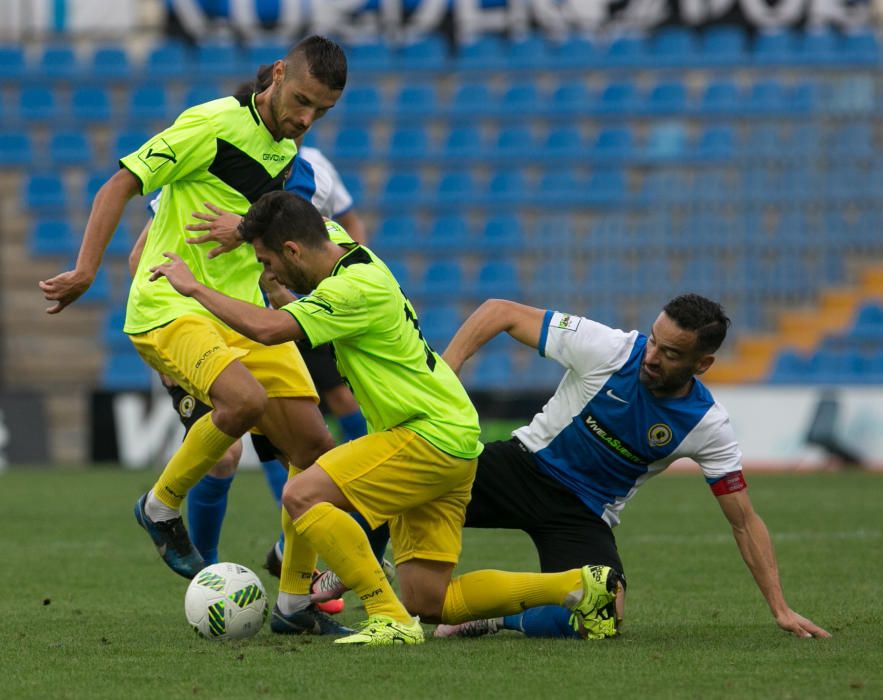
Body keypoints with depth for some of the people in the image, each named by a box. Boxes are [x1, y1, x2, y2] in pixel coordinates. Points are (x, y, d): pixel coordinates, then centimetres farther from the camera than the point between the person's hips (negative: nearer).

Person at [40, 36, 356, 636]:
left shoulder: (285, 151, 12)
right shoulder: (213, 125, -12)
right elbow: (120, 186, -12)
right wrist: (86, 270, -19)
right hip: (170, 308, -8)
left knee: (315, 448, -1)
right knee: (245, 399, -34)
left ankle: (297, 600, 11)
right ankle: (162, 508, -9)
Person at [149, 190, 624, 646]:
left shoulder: (356, 289, -20)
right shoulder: (338, 243, 8)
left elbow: (267, 328, -30)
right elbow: (318, 222, 34)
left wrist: (194, 287, -19)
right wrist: (244, 228, 21)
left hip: (434, 436, -10)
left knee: (302, 495, -20)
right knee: (428, 601, 6)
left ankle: (390, 617, -21)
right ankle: (581, 585, 9)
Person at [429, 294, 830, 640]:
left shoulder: (708, 427, -13)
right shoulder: (607, 349, -19)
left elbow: (745, 523, -4)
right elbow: (500, 312, -14)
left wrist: (781, 610, -8)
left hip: (586, 513, 1)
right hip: (524, 464, -1)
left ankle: (495, 617, -4)